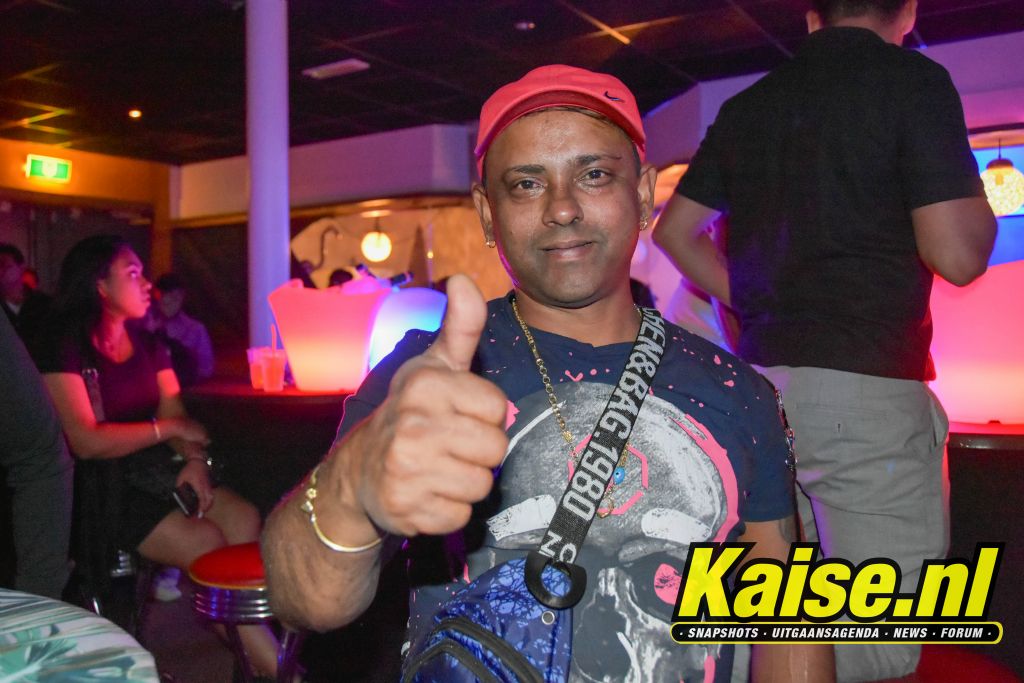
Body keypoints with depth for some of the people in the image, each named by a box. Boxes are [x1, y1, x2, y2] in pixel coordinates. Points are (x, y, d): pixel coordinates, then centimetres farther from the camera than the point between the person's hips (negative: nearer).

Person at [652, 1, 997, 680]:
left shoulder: (746, 107, 13)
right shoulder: (913, 81, -4)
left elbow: (675, 231, 17)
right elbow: (956, 255, -10)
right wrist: (979, 203, 11)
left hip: (758, 385, 7)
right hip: (866, 388, -6)